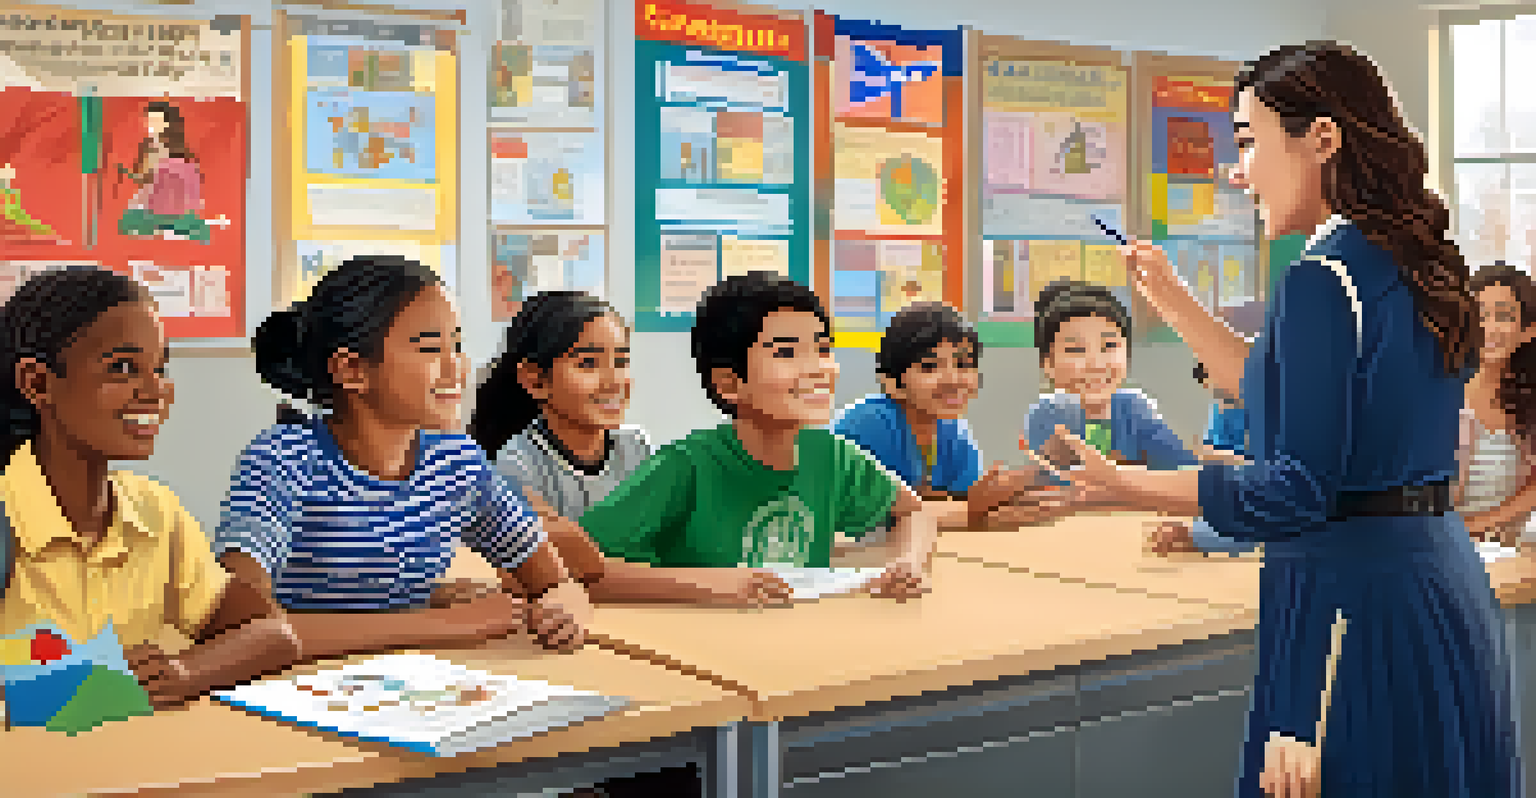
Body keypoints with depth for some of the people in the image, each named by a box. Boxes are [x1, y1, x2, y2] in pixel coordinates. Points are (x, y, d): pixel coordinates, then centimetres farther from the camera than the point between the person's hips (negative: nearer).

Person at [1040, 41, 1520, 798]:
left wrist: (1117, 483, -15)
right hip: (1439, 573, 10)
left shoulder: (1324, 278, -18)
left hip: (1353, 591, -10)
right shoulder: (1411, 263, 10)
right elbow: (1279, 391, 21)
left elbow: (1295, 489, -20)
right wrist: (1173, 301, 19)